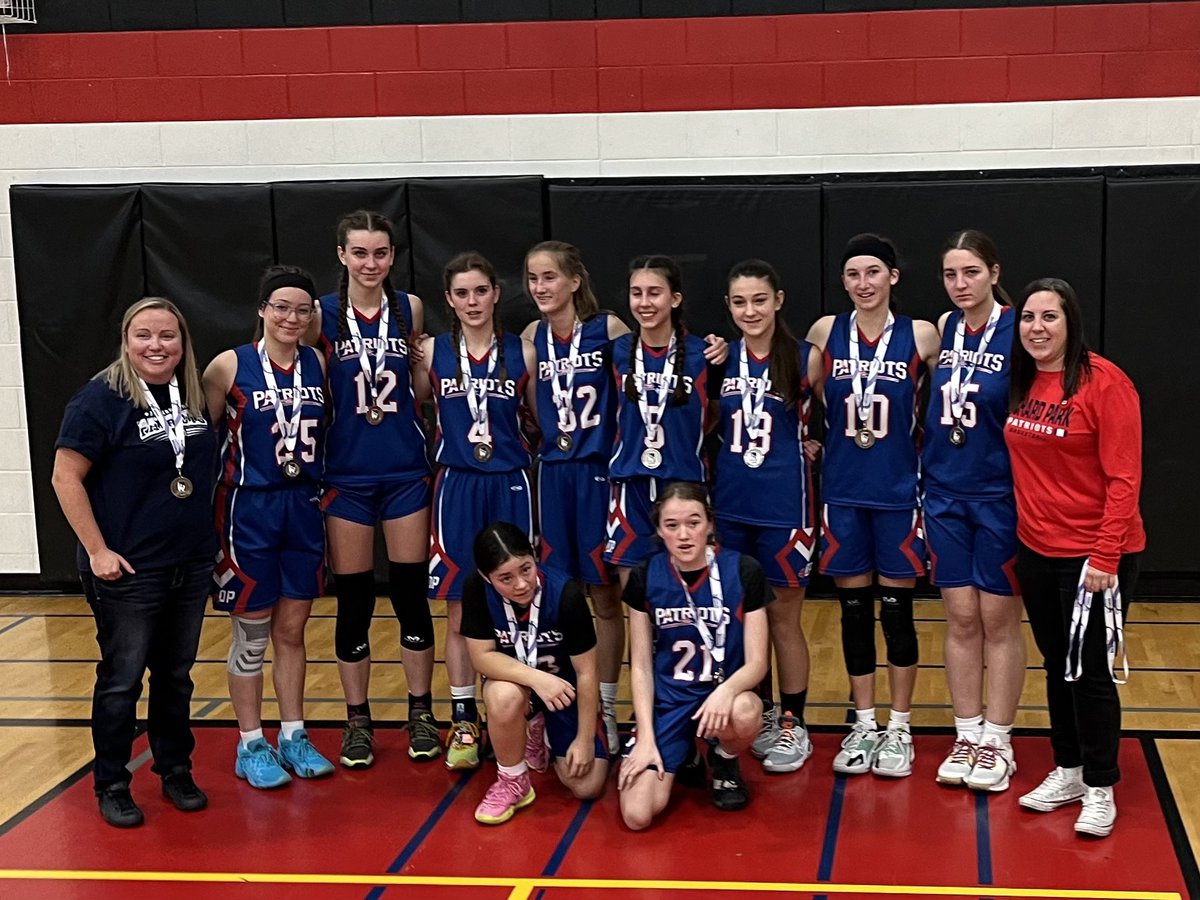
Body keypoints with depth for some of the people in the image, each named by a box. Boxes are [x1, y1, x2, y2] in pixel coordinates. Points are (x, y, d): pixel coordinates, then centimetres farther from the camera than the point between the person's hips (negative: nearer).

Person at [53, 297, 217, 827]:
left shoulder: (193, 396, 5)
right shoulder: (102, 398, -12)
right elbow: (67, 477, -13)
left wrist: (210, 539, 11)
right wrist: (97, 550, -16)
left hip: (192, 565, 6)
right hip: (128, 570, -5)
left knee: (176, 674, 15)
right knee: (121, 678, 4)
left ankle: (176, 772, 29)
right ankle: (111, 785, 17)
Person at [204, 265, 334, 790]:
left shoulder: (319, 365, 2)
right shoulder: (229, 367, -9)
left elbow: (329, 430, 11)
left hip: (304, 507, 4)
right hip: (249, 509, -4)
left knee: (292, 630, 12)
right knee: (251, 633, 5)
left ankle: (293, 737, 24)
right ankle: (251, 747, 17)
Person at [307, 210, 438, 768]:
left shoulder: (410, 309, 2)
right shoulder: (323, 316, -3)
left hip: (406, 470, 1)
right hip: (347, 473, -1)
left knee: (412, 594, 6)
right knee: (353, 601, 5)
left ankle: (421, 714, 19)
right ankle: (357, 720, 18)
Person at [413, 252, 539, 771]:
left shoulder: (522, 353, 2)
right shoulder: (432, 353, 2)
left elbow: (544, 420, 10)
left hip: (510, 486, 0)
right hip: (457, 487, 0)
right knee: (460, 611, 3)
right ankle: (463, 722, 13)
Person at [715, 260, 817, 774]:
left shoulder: (802, 358, -7)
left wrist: (809, 446, -11)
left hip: (784, 504, -3)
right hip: (730, 503, 4)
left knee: (783, 617, 5)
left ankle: (794, 725, 17)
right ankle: (761, 716, 26)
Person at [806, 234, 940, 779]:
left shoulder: (921, 336, -4)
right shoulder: (826, 331, 1)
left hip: (898, 491, -2)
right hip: (843, 490, 2)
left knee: (896, 609, 4)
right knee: (854, 608, 9)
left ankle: (899, 729, 17)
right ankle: (863, 726, 21)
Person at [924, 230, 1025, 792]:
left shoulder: (1017, 333, -11)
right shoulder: (944, 330, 4)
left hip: (998, 496, -4)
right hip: (945, 493, 4)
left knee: (999, 619, 5)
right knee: (961, 618, 9)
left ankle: (997, 742, 17)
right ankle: (967, 735, 19)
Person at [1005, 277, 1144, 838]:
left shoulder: (1104, 383, -15)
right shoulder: (1023, 384, 5)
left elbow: (1123, 479, -17)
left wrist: (1106, 557, -19)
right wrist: (1019, 535, 8)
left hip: (1093, 555, -6)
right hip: (1037, 550, 6)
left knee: (1089, 671, 1)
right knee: (1056, 665, 15)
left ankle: (1100, 789, 14)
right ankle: (1068, 771, 28)